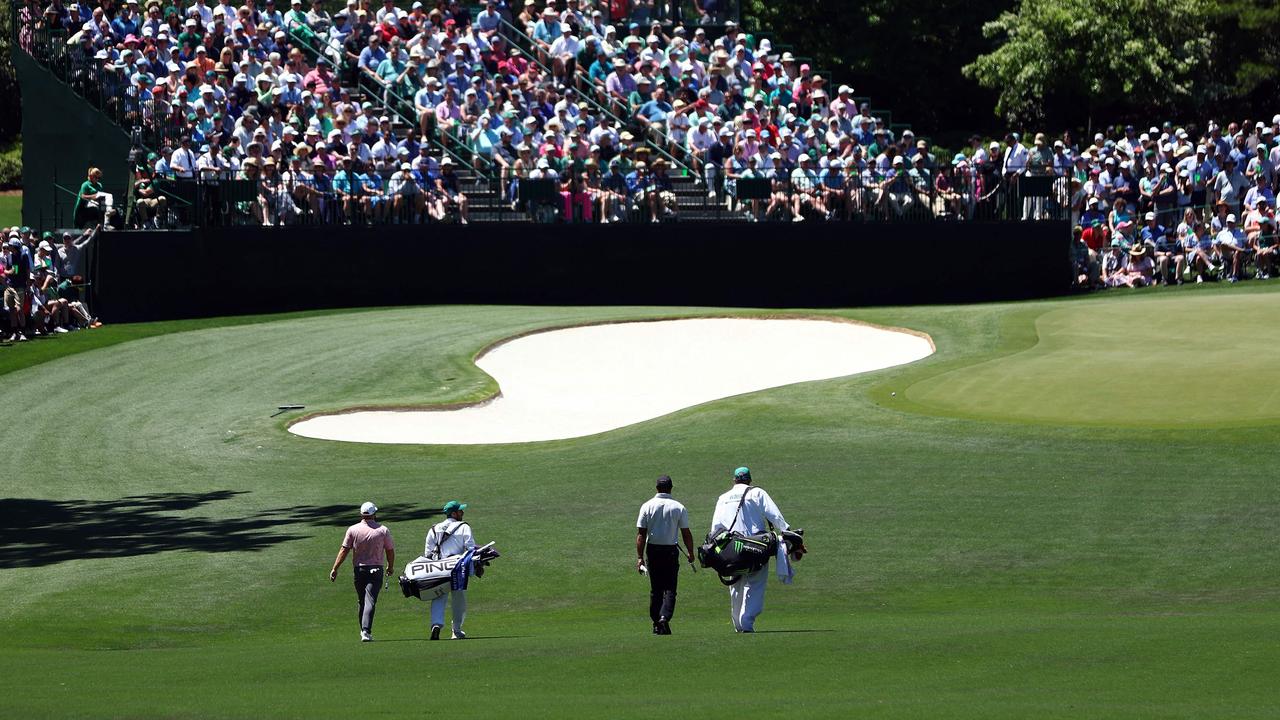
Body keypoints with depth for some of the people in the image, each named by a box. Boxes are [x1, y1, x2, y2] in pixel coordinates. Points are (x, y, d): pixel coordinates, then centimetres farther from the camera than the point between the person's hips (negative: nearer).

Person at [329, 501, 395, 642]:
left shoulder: (353, 530, -2)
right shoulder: (383, 530, -2)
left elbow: (344, 550, -4)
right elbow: (390, 551, 5)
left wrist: (335, 569, -2)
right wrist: (391, 567, 22)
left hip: (359, 569, 2)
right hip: (376, 569, -1)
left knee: (361, 601, 15)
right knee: (370, 600, -8)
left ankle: (364, 631, 20)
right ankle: (366, 631, -23)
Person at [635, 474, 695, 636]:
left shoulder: (647, 506, -2)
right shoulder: (679, 508, -5)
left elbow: (641, 534, -5)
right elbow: (686, 534, -1)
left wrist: (640, 557, -4)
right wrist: (690, 553, 12)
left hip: (652, 550, 2)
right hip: (671, 550, -2)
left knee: (655, 589, 11)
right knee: (669, 588, 1)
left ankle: (656, 623, 13)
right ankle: (665, 617, -20)